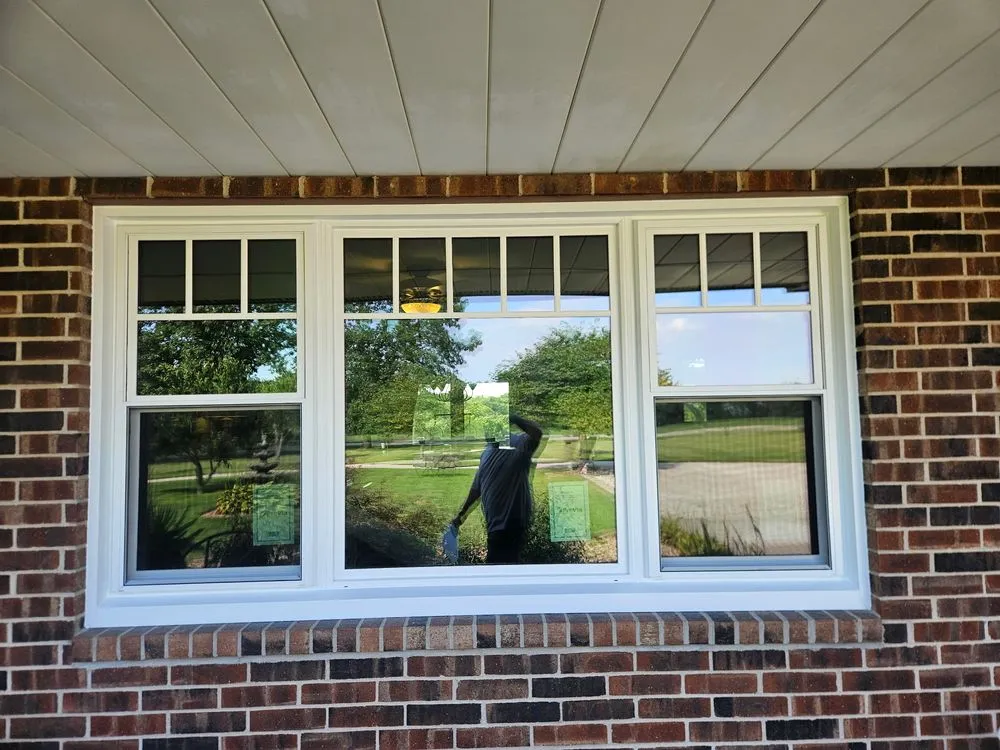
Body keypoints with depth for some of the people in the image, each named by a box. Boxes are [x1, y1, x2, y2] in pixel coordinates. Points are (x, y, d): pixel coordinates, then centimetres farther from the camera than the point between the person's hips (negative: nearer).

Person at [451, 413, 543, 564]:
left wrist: (510, 417, -27)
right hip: (495, 523, 8)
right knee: (495, 562, 19)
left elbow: (537, 432, -34)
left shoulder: (518, 444, -11)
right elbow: (476, 487, 22)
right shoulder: (486, 453, 13)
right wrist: (461, 515, 26)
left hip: (513, 522, -8)